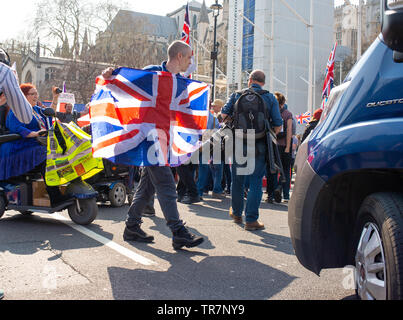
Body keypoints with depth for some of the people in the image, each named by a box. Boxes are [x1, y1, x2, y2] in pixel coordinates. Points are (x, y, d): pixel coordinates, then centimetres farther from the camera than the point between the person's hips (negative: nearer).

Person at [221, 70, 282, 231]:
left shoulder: (237, 95, 7)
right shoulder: (270, 97, 3)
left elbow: (224, 113, -1)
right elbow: (278, 124, -2)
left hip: (238, 144, 2)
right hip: (259, 146, -2)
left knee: (237, 180, 16)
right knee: (256, 182, 3)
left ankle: (236, 213, 32)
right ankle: (251, 219, 1)